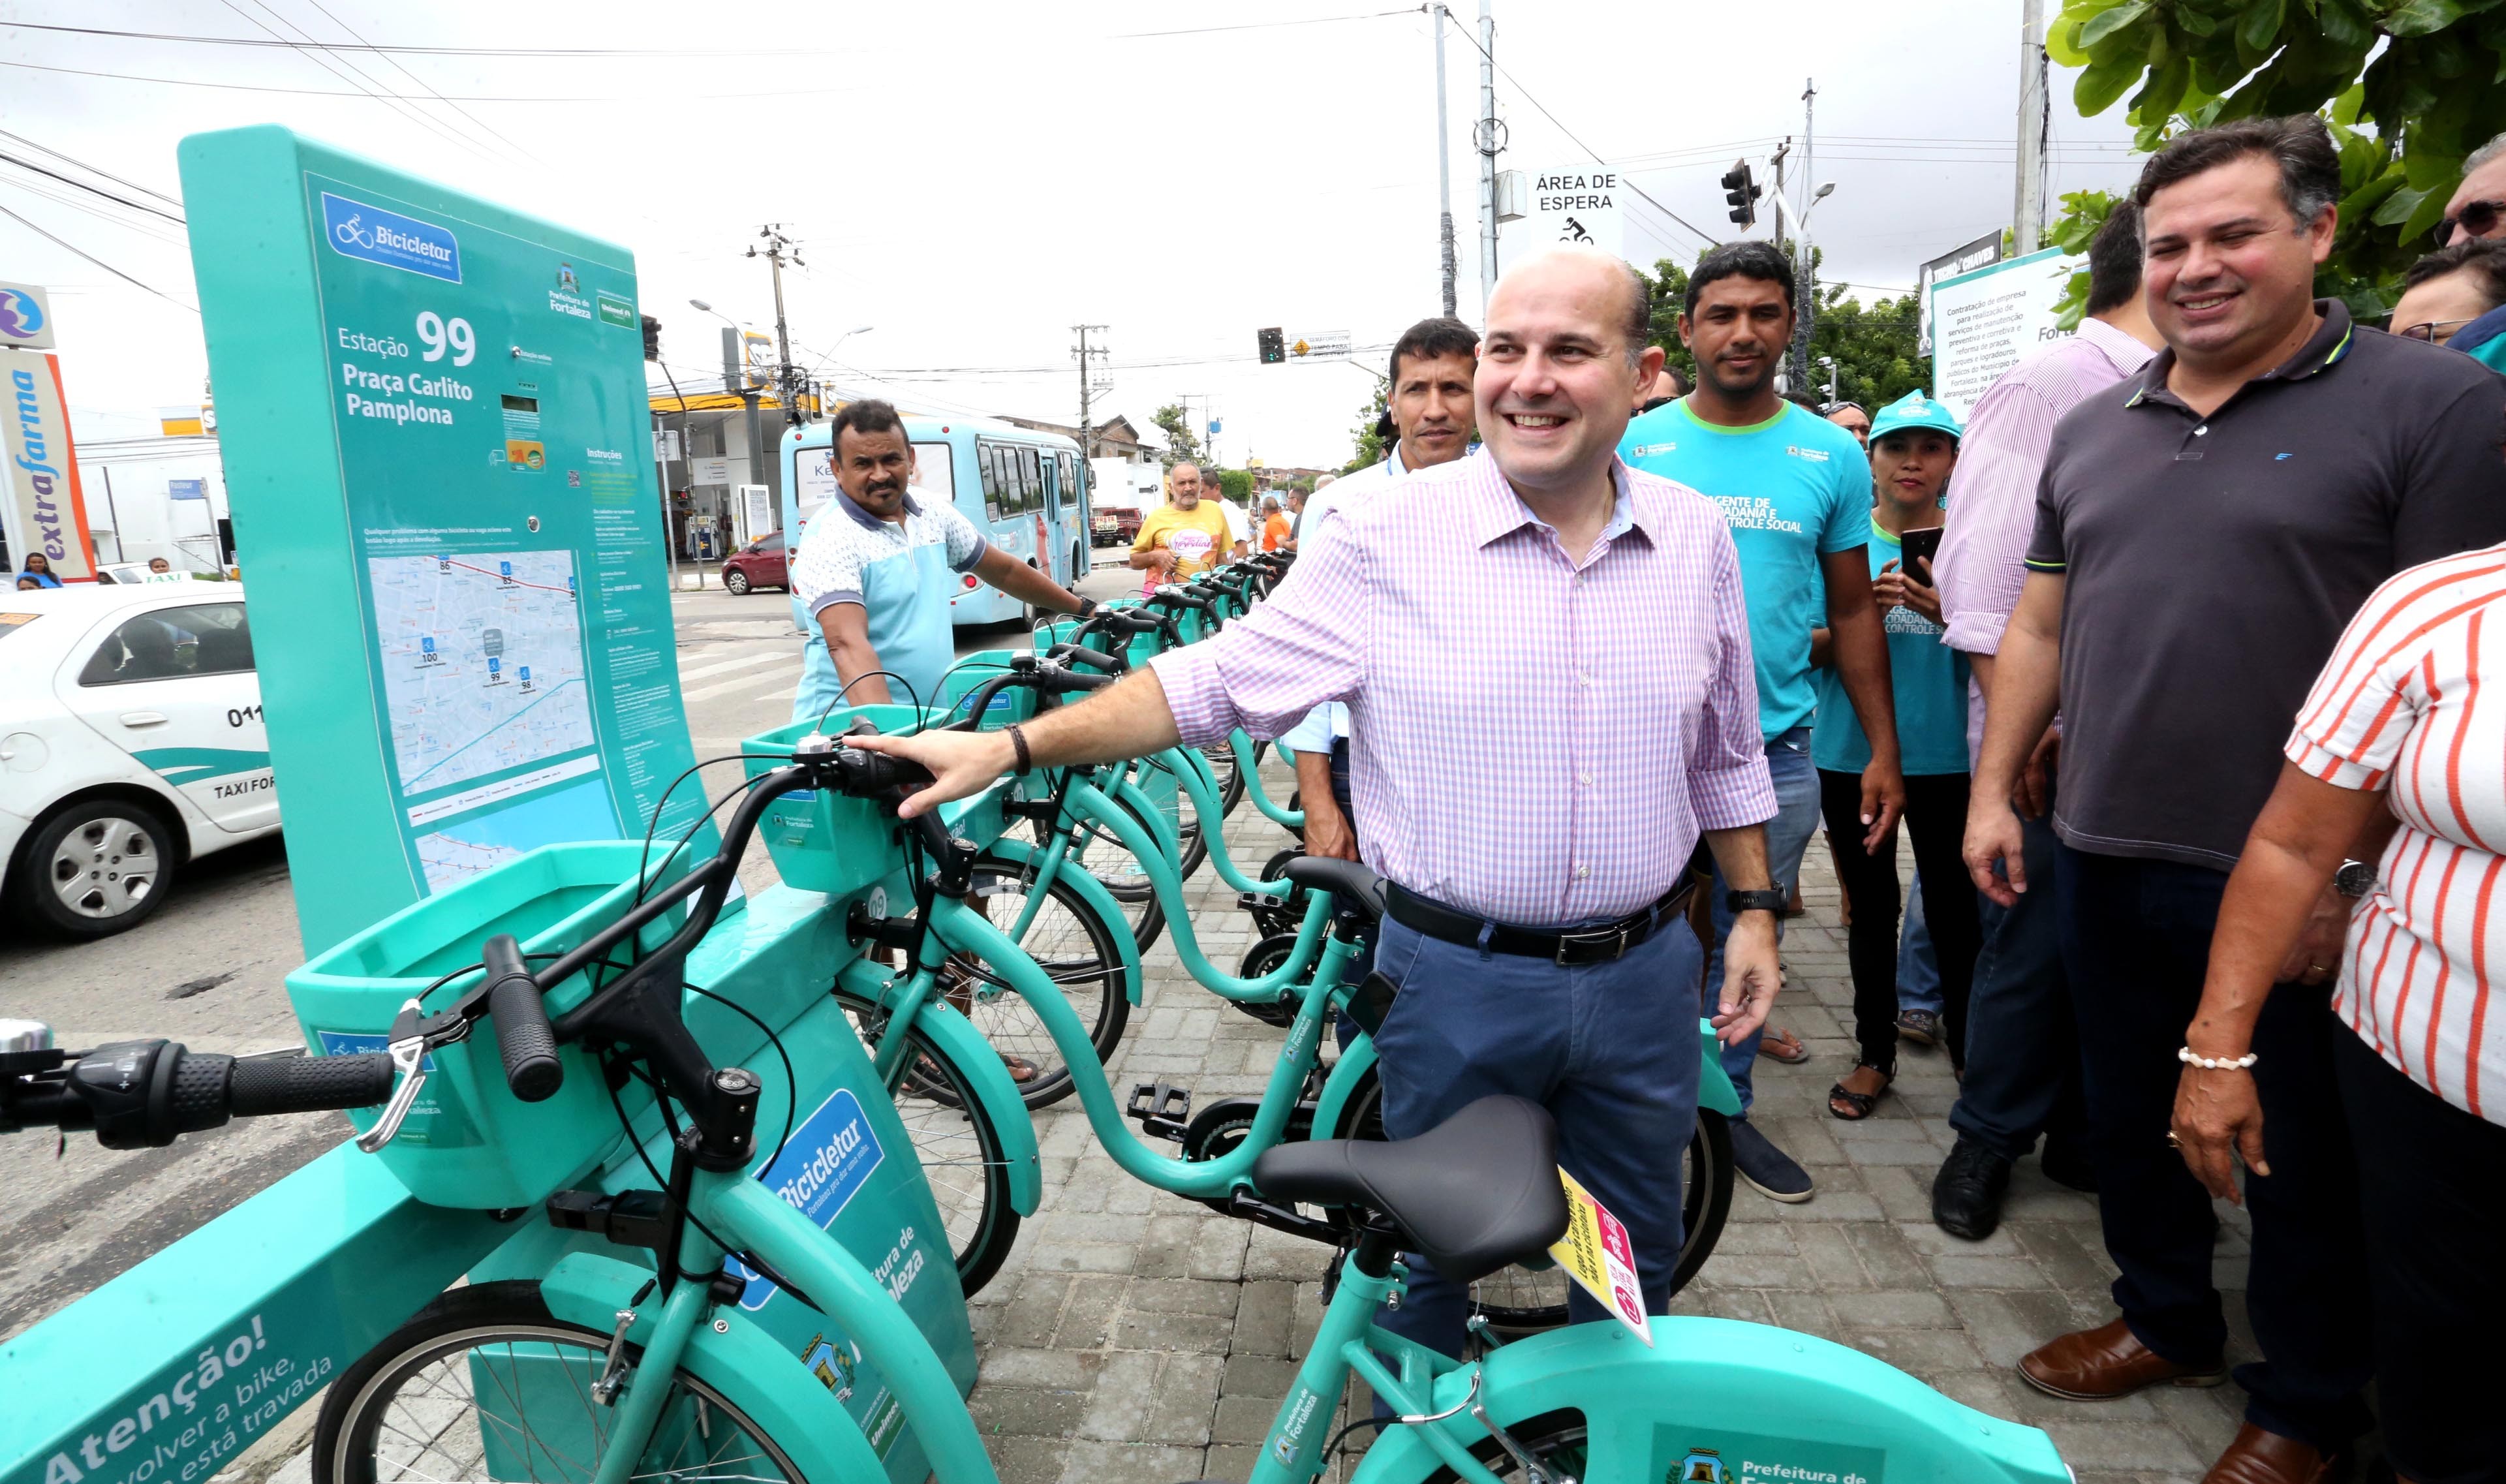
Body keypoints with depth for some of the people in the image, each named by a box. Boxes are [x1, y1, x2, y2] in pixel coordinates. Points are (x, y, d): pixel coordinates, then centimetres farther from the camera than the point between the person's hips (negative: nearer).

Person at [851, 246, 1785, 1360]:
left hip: (1644, 975, 3)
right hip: (1457, 976, -2)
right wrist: (1011, 746, -14)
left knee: (1636, 1253, 22)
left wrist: (1754, 910, 10)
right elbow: (1218, 680, -10)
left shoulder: (1698, 538, 1)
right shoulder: (1387, 538, -11)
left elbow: (1726, 756, 11)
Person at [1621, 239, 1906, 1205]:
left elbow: (1854, 609, 7)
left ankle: (1726, 1106, 32)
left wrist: (1883, 751, 4)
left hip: (1775, 749, 2)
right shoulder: (1634, 446, -1)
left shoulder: (1832, 455, 3)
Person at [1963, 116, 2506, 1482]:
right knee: (2129, 1115, 19)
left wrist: (2353, 871, -18)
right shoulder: (2092, 431, 10)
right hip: (2102, 861, 5)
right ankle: (2166, 1321, 41)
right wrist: (1993, 790, 8)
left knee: (2303, 1155, 13)